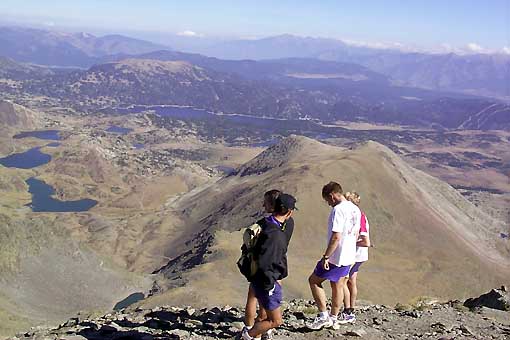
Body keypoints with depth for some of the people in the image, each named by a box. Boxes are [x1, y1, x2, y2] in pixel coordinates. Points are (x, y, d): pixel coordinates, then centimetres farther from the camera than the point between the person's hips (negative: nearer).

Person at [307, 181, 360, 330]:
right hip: (349, 256, 9)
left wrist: (326, 257, -20)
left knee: (314, 280, 5)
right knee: (338, 286, 18)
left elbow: (336, 237, -25)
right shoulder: (355, 209, 8)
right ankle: (334, 318, 28)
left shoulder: (338, 210, -21)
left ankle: (323, 316, 4)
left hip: (336, 257, -9)